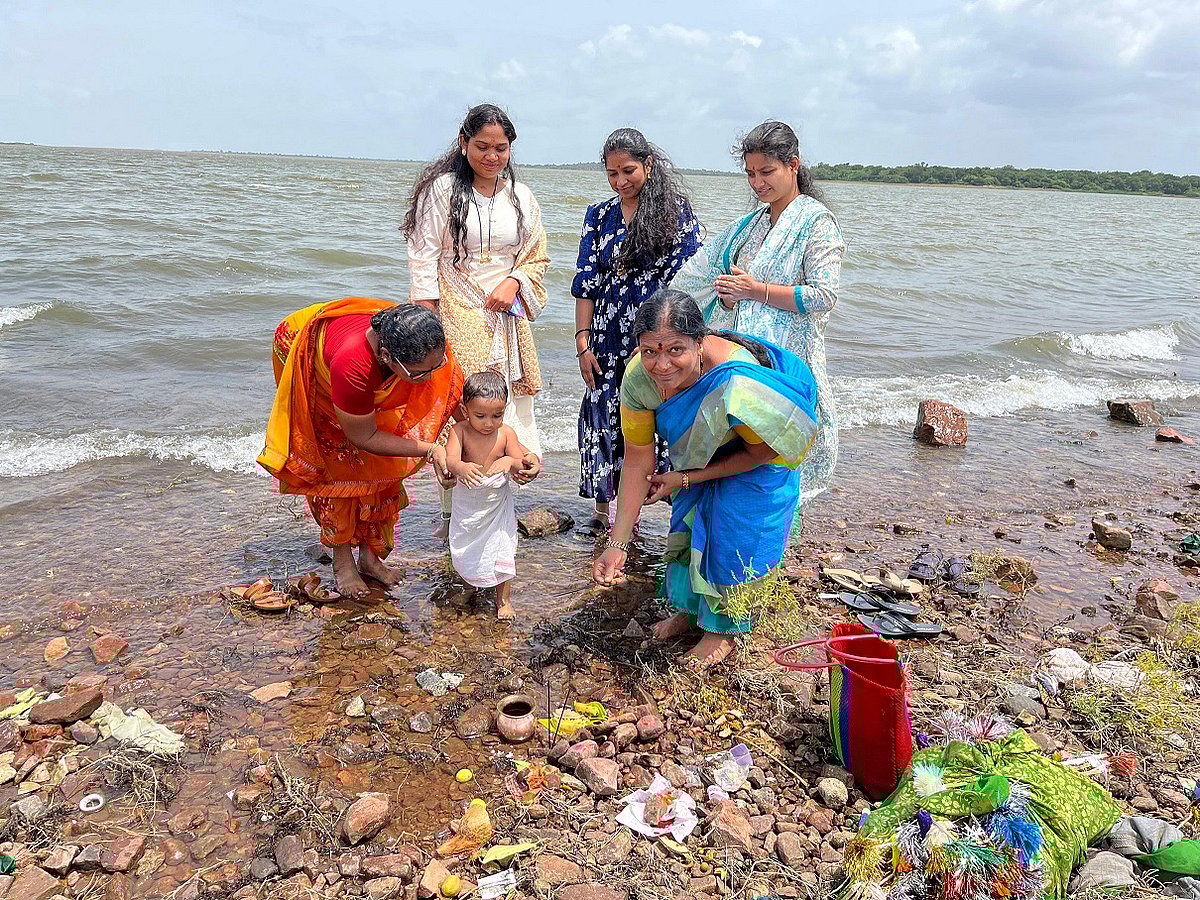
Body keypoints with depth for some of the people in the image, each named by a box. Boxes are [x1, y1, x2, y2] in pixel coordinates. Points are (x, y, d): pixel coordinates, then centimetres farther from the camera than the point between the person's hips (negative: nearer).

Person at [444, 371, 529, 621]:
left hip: (497, 501, 0)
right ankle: (472, 582, 47)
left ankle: (504, 598, 23)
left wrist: (510, 462, -42)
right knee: (464, 550, 15)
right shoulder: (460, 431, -18)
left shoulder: (506, 434, -15)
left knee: (503, 549, 4)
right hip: (467, 501, 0)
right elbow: (450, 460, -32)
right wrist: (462, 467, -56)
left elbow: (521, 467, -18)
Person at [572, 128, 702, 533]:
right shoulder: (600, 215, 9)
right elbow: (586, 281, 7)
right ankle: (602, 509, 17)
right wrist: (583, 341, 0)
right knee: (603, 415, 4)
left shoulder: (676, 210, 0)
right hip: (609, 336, 3)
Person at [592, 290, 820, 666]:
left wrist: (685, 479, -21)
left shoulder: (738, 384, -45)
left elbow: (760, 451, -26)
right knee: (686, 526, 15)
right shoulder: (638, 377, -32)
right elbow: (638, 460, -22)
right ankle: (690, 607, 42)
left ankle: (723, 627, 30)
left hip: (755, 461, -4)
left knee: (732, 538, 3)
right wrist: (617, 544, -22)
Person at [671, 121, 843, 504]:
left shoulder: (816, 220, -3)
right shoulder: (752, 223, 18)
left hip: (785, 359, -6)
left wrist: (756, 290, -13)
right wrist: (729, 295, 0)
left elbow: (824, 296, -12)